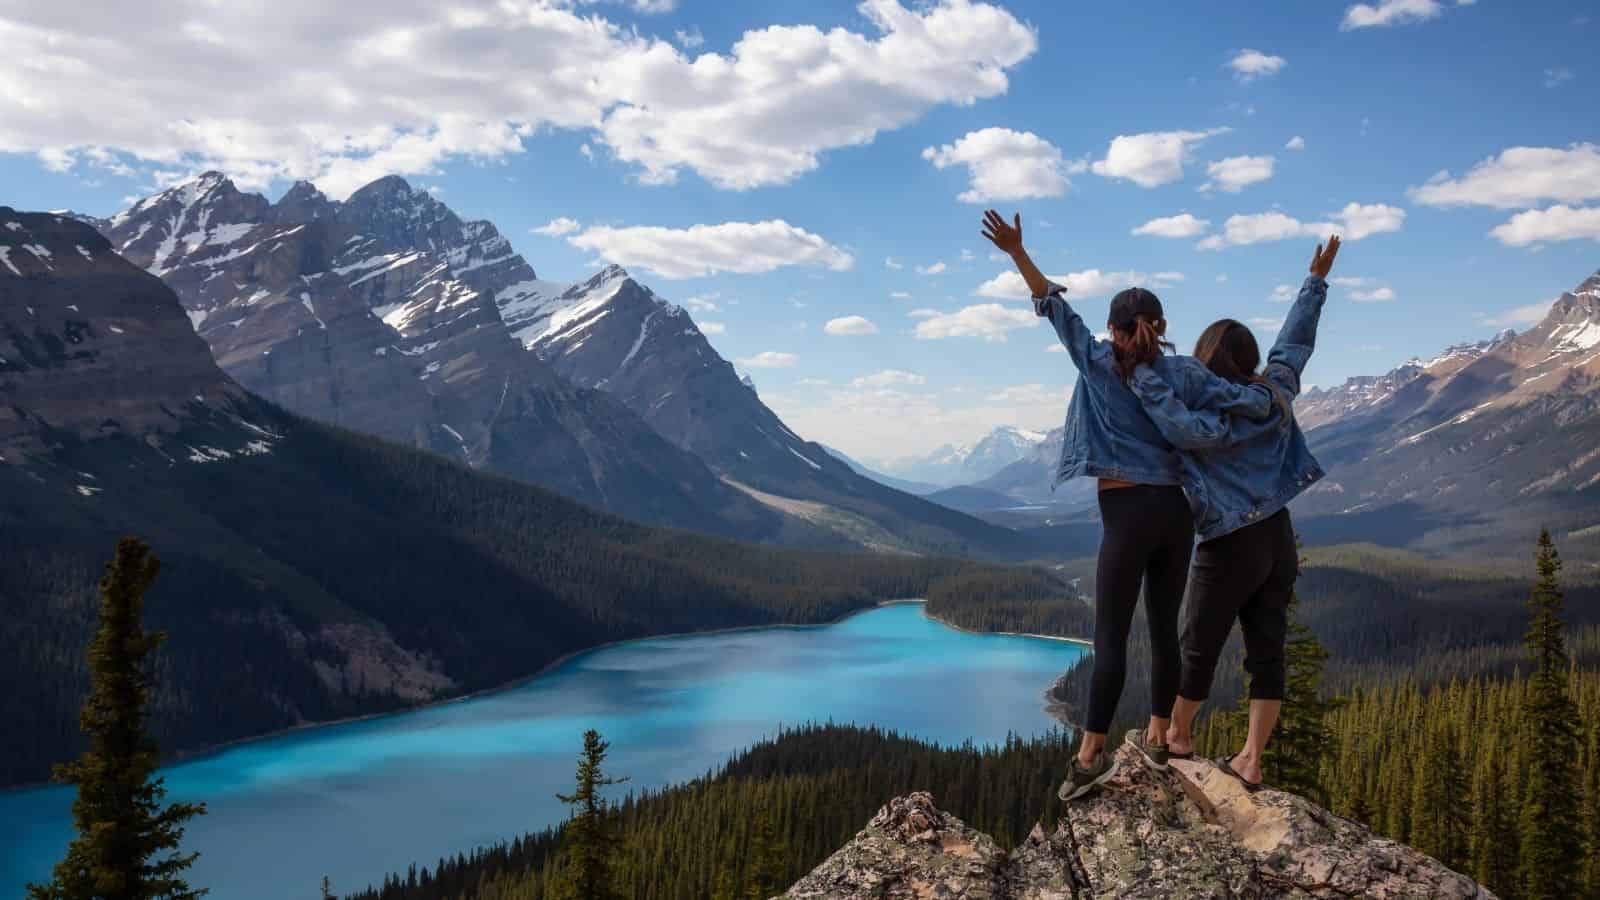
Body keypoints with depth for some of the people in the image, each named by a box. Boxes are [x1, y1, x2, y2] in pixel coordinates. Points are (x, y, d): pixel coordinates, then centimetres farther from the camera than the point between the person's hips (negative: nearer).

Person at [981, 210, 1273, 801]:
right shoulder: (1182, 374, 4)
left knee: (1110, 637, -3)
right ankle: (1157, 738, 23)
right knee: (1164, 629, 13)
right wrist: (1269, 406, 22)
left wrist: (1017, 253, 3)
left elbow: (1056, 308, 2)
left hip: (1126, 514, -3)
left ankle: (1091, 754, -5)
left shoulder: (1098, 365, -1)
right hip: (1176, 512, 3)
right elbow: (1253, 403, -1)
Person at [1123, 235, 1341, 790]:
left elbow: (1181, 426, -39)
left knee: (1200, 647, 10)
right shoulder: (1273, 395, 3)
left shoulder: (1217, 421, -19)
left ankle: (1178, 734, 26)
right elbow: (1294, 343, 17)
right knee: (1267, 651, 6)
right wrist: (1316, 283, 28)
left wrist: (1143, 372, -34)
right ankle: (1251, 759, 9)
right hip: (1278, 541, 7)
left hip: (1230, 547, -7)